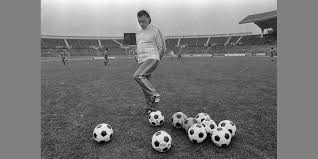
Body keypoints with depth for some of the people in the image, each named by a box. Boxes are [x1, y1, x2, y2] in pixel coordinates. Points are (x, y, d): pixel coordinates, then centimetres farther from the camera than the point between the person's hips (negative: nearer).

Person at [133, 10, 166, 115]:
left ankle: (155, 95, -16)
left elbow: (162, 48, 0)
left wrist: (155, 58, 4)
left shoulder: (155, 31, -3)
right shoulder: (138, 32, 18)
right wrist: (137, 55, 14)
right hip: (141, 61, 7)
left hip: (152, 59, -7)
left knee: (137, 76, -27)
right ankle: (149, 106, 20)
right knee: (145, 83, 7)